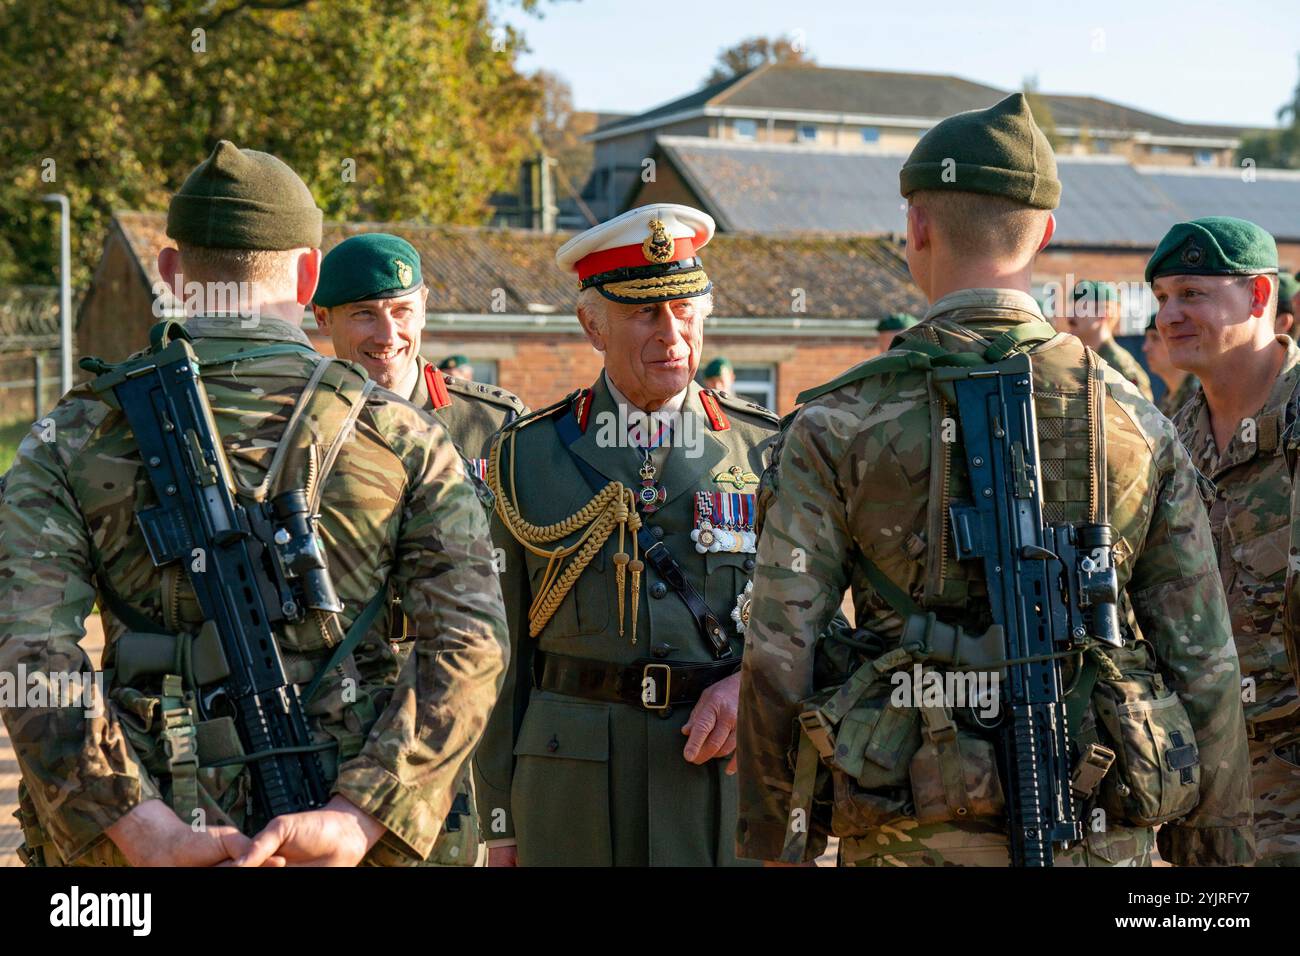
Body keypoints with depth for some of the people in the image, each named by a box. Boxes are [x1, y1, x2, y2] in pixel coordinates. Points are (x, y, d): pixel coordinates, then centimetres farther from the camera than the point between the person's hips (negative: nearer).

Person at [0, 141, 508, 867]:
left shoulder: (77, 439, 1)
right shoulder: (399, 434, 1)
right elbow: (470, 645, -12)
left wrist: (147, 832, -18)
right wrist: (358, 822, -18)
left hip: (148, 843, 0)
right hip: (348, 849, 0)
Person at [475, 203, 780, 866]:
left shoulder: (767, 450, 6)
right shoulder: (530, 455, 5)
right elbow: (505, 650, 5)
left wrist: (751, 682, -11)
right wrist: (500, 820, 4)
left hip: (729, 764, 1)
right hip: (573, 779, 0)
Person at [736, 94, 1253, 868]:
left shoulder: (839, 426, -6)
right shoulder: (1138, 421, 1)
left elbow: (779, 658, -8)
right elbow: (1204, 665, 2)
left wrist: (776, 842, 2)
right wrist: (1218, 845, 11)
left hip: (917, 834, -2)